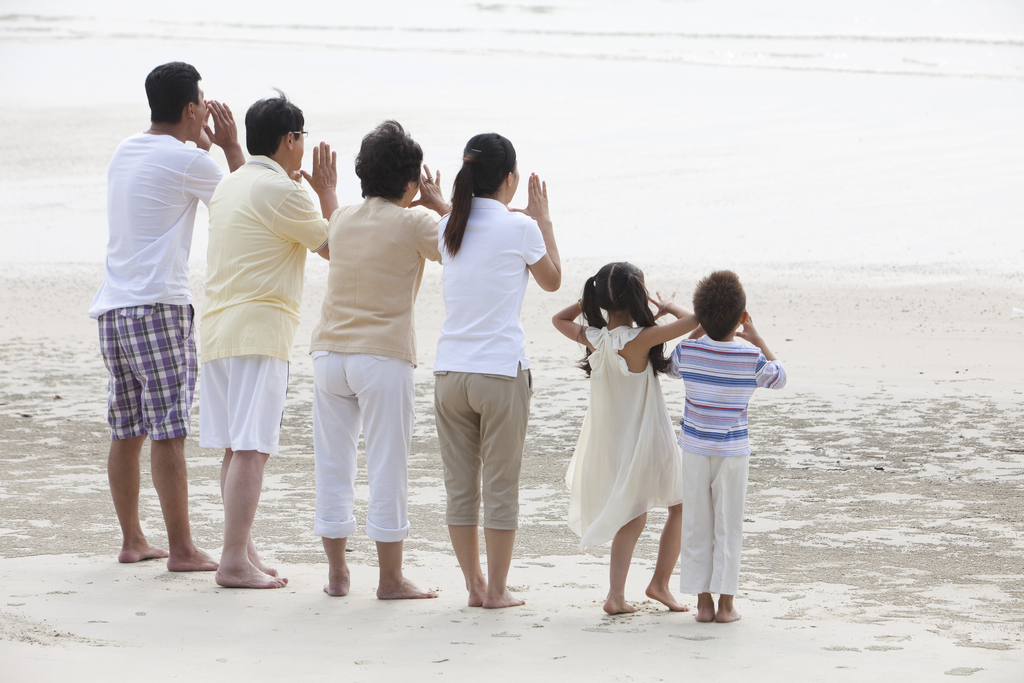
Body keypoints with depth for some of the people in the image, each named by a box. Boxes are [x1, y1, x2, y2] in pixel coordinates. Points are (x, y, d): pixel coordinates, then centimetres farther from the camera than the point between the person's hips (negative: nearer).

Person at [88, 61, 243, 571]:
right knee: (168, 432, -8)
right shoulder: (187, 161, -8)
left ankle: (131, 540, 17)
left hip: (112, 306, 8)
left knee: (126, 432, 12)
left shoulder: (126, 152, 15)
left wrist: (200, 145, 33)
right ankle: (181, 549, -8)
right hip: (158, 305, -8)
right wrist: (230, 146, 12)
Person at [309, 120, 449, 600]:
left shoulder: (342, 219, 10)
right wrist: (439, 205, 15)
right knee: (387, 466, 1)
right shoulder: (414, 225, -6)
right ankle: (390, 578, 4)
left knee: (333, 464, 9)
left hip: (329, 353, 5)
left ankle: (336, 572, 14)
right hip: (383, 356, -5)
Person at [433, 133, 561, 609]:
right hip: (501, 371, -4)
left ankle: (474, 586, 14)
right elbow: (552, 280, 10)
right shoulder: (519, 228, -6)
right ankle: (497, 590, 8)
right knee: (501, 486, 4)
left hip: (449, 371, 4)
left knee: (459, 485, 9)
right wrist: (542, 219, 19)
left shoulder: (448, 228, 7)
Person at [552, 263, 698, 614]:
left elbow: (559, 319, 14)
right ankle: (660, 583, 19)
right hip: (647, 440, -6)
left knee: (633, 517, 17)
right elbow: (692, 321, -24)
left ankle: (616, 594, 3)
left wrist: (589, 299, 8)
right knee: (680, 506, 17)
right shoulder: (639, 339, -23)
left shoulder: (592, 339, -6)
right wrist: (669, 306, -6)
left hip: (611, 445, 6)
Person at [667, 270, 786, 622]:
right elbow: (780, 377, 9)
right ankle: (725, 603, 6)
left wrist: (702, 330, 15)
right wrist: (756, 339, 12)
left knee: (696, 526, 7)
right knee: (728, 527, 6)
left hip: (695, 448, 1)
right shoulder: (751, 358, -12)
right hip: (732, 451, -1)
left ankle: (703, 602, 8)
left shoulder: (688, 350, -8)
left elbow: (672, 367, 17)